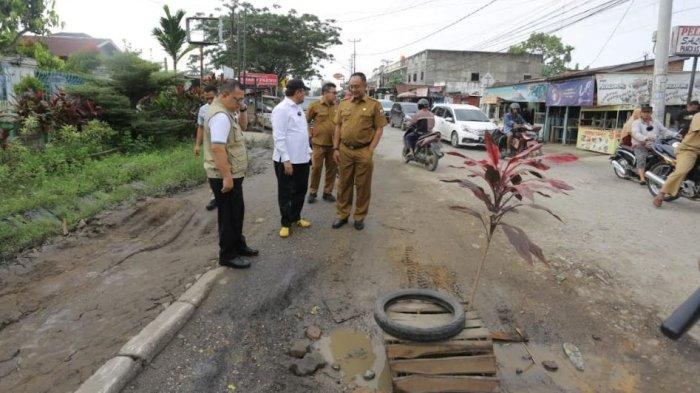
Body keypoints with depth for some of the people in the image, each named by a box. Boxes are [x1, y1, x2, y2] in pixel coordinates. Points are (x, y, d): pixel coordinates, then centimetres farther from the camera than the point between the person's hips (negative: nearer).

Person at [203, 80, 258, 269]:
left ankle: (238, 245, 35)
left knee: (236, 212, 20)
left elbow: (243, 123, 26)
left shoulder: (225, 111, 11)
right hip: (224, 177, -10)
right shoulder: (220, 116, -22)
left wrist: (242, 109, 7)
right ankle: (227, 255, 14)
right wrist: (227, 177, -28)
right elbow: (217, 149, -29)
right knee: (229, 215, 1)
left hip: (232, 174, 10)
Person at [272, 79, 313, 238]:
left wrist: (309, 151, 16)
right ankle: (286, 223, 21)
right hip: (287, 160, -8)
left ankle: (296, 217, 35)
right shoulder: (281, 109, -16)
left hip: (302, 159, 8)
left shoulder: (298, 107, 12)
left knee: (300, 191, 18)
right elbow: (279, 137, -20)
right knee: (286, 194, 7)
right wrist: (286, 160, -23)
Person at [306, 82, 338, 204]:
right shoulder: (315, 106, -4)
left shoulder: (337, 107, 6)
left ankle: (328, 192, 23)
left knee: (332, 169, 9)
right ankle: (312, 192, 17)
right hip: (319, 143, -4)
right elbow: (306, 121, 3)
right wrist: (310, 134, -4)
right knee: (316, 168, 2)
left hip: (334, 144, 4)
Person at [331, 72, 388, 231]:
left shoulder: (374, 105, -2)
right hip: (344, 150, 3)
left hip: (363, 151, -3)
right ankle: (342, 215, 23)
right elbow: (338, 127, 12)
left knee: (363, 186, 6)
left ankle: (360, 217, 20)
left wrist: (370, 150, -10)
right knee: (344, 184, 11)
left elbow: (379, 129, -3)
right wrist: (336, 148, 4)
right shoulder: (343, 104, 9)